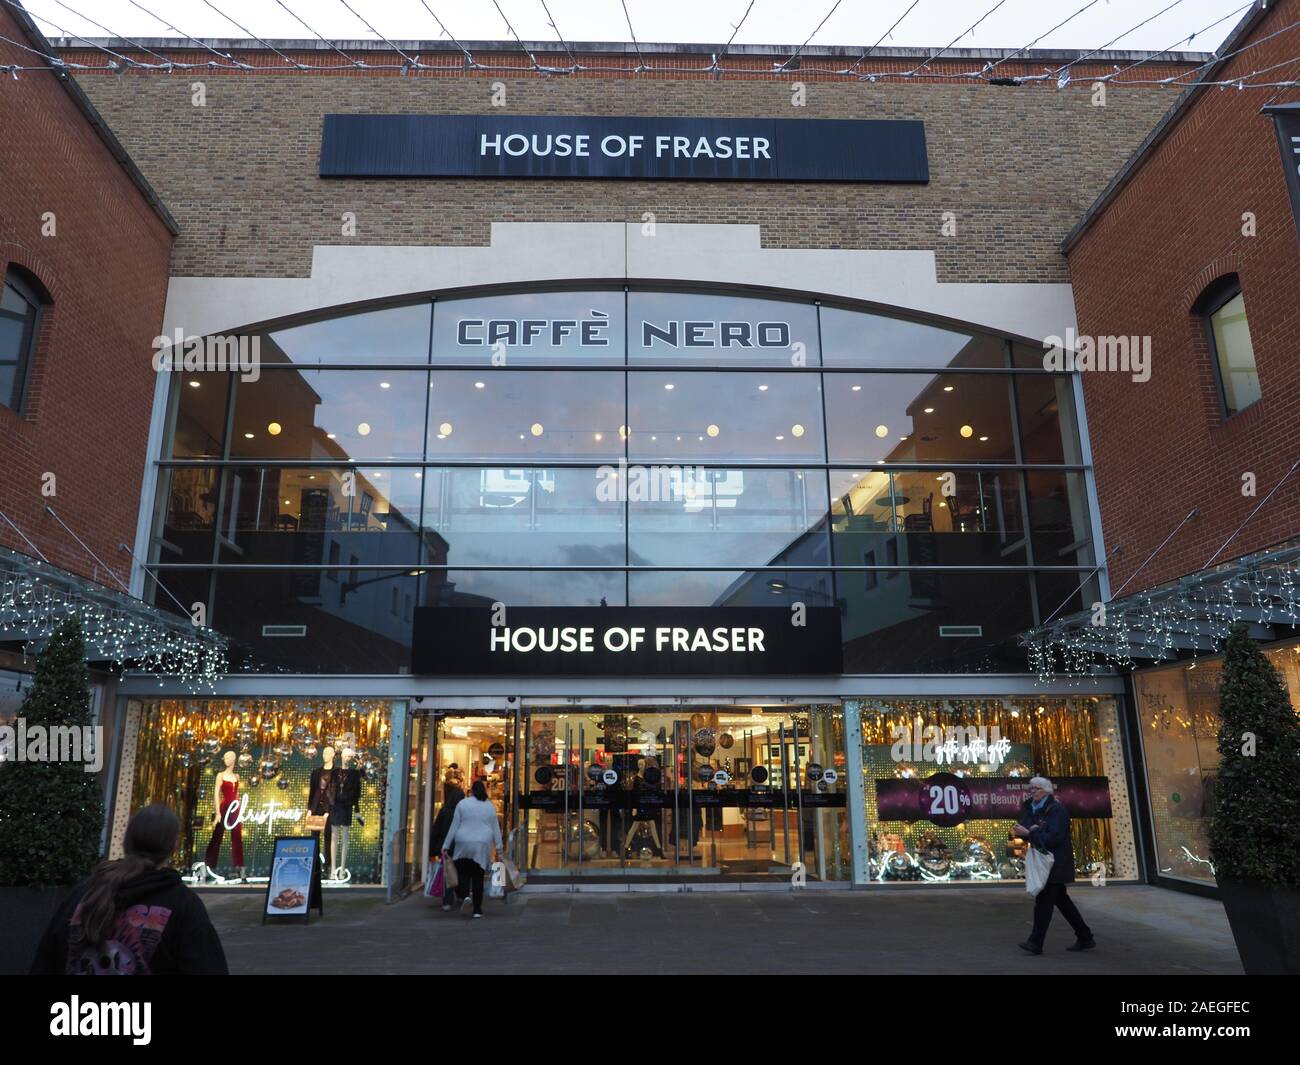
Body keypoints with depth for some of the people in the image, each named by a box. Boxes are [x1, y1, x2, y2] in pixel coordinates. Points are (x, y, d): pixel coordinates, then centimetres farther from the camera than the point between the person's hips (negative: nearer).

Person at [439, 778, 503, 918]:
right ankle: (477, 909, 8)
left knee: (463, 872, 14)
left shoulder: (462, 804, 0)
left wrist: (445, 846, 5)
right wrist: (499, 848, 13)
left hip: (464, 844, -2)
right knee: (478, 877, 8)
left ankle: (464, 895, -11)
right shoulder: (490, 807, 7)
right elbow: (496, 829, 8)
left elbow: (454, 826, 0)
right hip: (483, 846, 2)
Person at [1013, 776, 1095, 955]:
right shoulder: (1030, 809, 9)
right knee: (1061, 899, 15)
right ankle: (1085, 938, 26)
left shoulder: (1057, 810, -13)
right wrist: (1034, 830, -12)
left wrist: (1029, 833, -22)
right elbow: (1023, 829, 9)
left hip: (1056, 863, -8)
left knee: (1043, 900, -9)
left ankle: (1036, 942, -6)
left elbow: (1054, 838, -21)